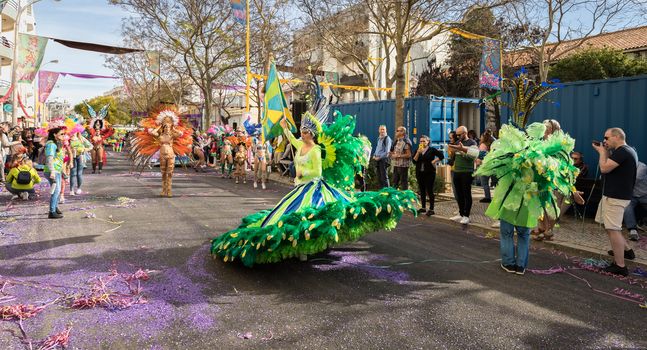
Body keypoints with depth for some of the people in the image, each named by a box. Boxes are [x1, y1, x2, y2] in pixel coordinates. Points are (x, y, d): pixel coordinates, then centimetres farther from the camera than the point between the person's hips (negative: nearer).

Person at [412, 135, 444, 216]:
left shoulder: (432, 150, -2)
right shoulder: (417, 150, 9)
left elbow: (441, 156, -5)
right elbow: (414, 161, -1)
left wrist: (434, 161, -10)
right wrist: (418, 152, -11)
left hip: (429, 173, -5)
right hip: (420, 173, 5)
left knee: (429, 191, -6)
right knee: (422, 191, 10)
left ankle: (431, 209, -3)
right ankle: (423, 207, 19)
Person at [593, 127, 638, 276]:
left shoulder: (622, 151, -19)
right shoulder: (627, 151, 15)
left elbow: (604, 168, -23)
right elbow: (611, 166, 16)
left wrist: (602, 152, -9)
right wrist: (606, 152, 7)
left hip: (615, 197, -11)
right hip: (614, 195, 11)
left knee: (613, 229, -8)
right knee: (610, 226, 25)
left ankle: (620, 267, -5)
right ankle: (627, 250, 35)